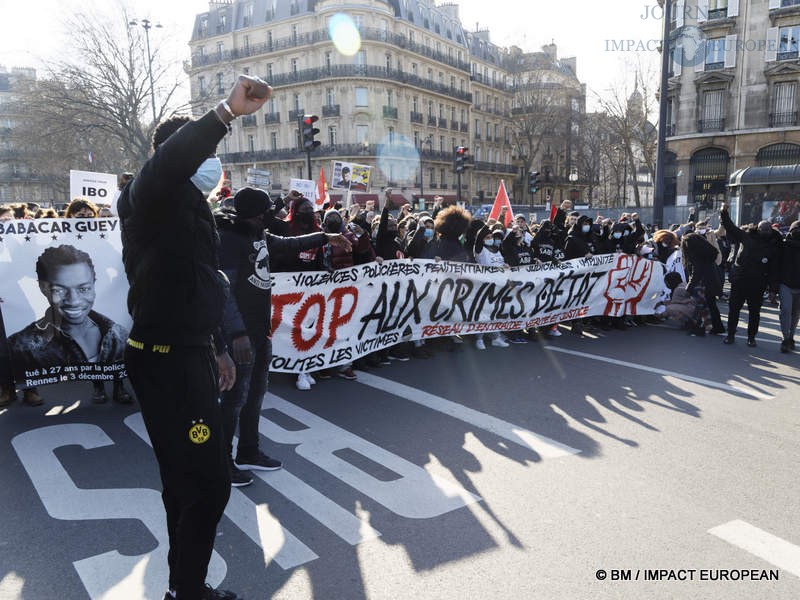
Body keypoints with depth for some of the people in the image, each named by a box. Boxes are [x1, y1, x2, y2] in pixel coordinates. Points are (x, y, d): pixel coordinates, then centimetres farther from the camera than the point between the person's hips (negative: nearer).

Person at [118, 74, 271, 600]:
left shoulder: (190, 203, 18)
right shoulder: (154, 196, -11)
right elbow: (170, 161, -38)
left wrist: (218, 348, 23)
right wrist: (227, 112, -40)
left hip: (190, 354, 10)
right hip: (166, 360, -10)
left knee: (188, 478, 18)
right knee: (208, 482, -8)